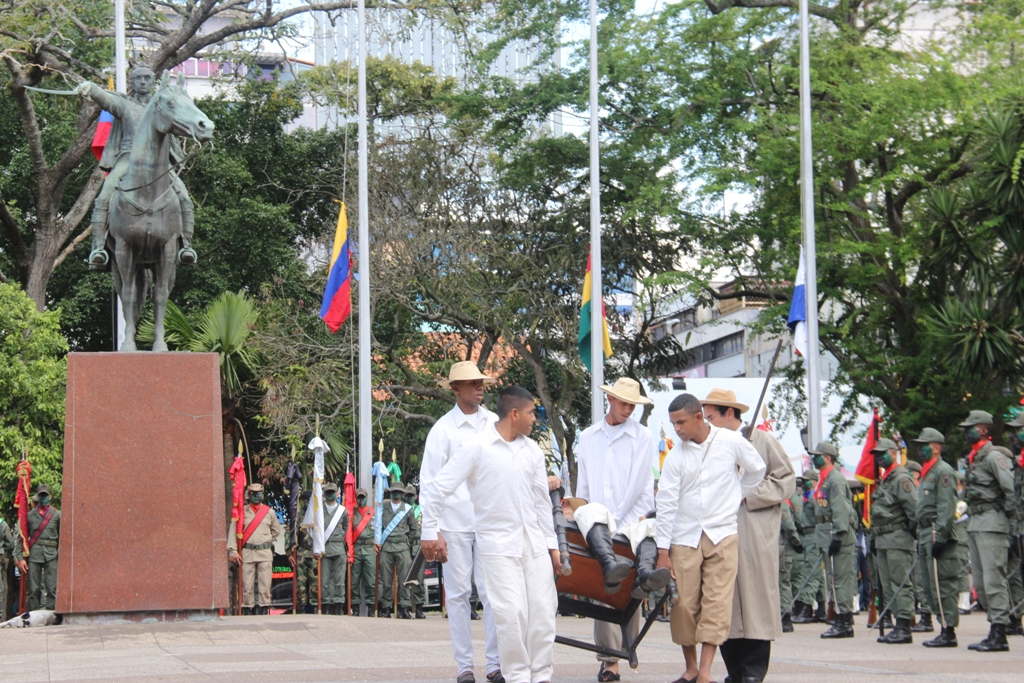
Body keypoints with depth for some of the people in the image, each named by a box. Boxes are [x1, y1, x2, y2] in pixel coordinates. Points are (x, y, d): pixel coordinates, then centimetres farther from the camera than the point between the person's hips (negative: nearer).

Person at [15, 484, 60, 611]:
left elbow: (62, 537, 9)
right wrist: (21, 558, 0)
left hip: (51, 554, 0)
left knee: (51, 589, -6)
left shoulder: (57, 515, 11)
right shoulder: (30, 515, 12)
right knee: (33, 589, -1)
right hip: (34, 554, 1)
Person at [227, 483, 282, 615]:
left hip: (265, 552, 1)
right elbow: (232, 531, -1)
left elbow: (276, 531, 22)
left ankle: (264, 608, 1)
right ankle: (247, 608, 4)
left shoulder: (269, 512, 9)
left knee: (265, 583, -3)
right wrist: (232, 551, -10)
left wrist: (266, 542, 12)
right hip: (247, 552, -1)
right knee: (247, 583, -2)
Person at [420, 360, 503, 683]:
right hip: (455, 521, -2)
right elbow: (429, 481, 0)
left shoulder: (495, 424, 8)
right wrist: (431, 529, -6)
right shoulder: (444, 429, -1)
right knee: (458, 593, 2)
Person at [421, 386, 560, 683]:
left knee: (543, 612, 1)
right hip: (499, 544, -5)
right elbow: (437, 488, -5)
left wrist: (552, 545, 17)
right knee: (512, 613, -12)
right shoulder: (477, 447, -7)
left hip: (534, 544, 5)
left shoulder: (532, 450, 11)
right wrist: (430, 532, -5)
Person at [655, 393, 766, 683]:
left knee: (716, 603, -9)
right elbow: (665, 504, 0)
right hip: (685, 537, 1)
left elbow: (757, 471, 16)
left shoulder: (731, 442, -2)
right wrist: (662, 550, -3)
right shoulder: (676, 455, 0)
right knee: (684, 605, 0)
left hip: (722, 536, -1)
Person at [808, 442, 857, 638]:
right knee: (833, 580, 11)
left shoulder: (836, 479, -12)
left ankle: (844, 622, -9)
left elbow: (840, 510, -19)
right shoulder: (823, 479, 20)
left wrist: (838, 536, -23)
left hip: (837, 535, -11)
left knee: (840, 579, -9)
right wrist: (821, 541, 23)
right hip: (826, 537, 11)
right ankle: (843, 621, 14)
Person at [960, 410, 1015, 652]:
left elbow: (1011, 488, -18)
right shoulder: (972, 459, 17)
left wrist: (1008, 514, -9)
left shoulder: (994, 457, -12)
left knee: (993, 579, -10)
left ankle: (999, 635, -10)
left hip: (991, 523, -10)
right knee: (980, 582, 10)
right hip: (974, 523, 10)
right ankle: (995, 629, 15)